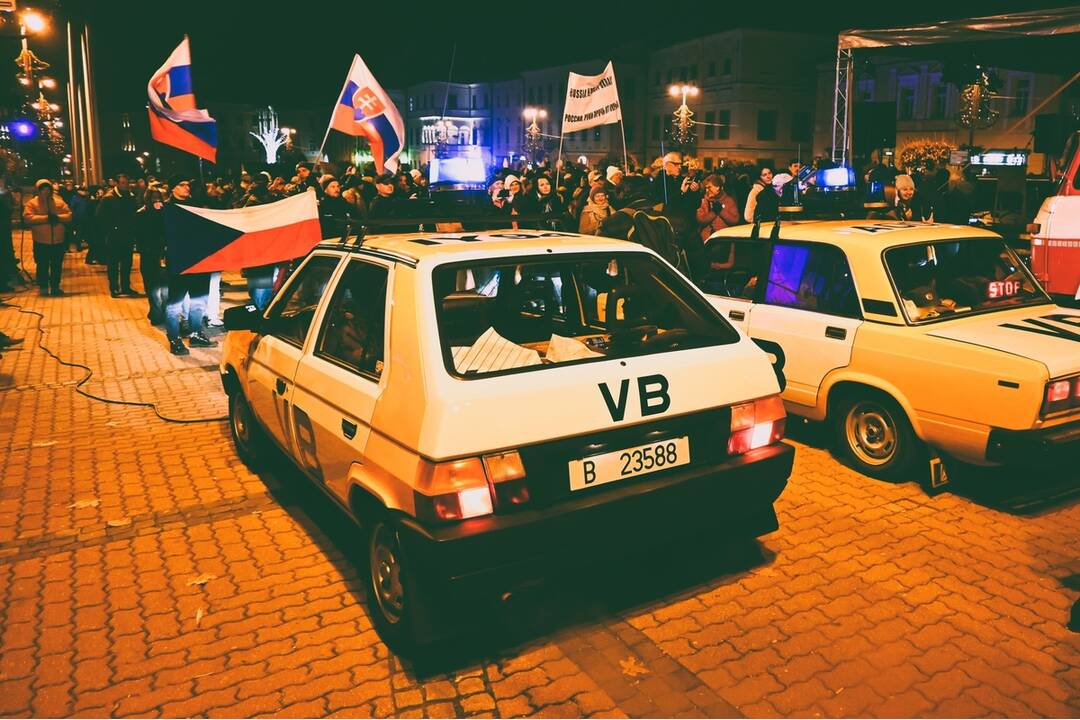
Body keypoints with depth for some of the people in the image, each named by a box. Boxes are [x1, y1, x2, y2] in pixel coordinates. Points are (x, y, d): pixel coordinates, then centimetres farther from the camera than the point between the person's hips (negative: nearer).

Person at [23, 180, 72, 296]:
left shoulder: (59, 202, 8)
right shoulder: (32, 203, 0)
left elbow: (69, 215, 2)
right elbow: (28, 218, -12)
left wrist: (57, 217, -17)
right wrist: (46, 218, -19)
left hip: (58, 240, 2)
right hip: (41, 241, -2)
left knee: (57, 265, 8)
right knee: (43, 265, 4)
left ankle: (55, 286, 17)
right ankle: (43, 287, 13)